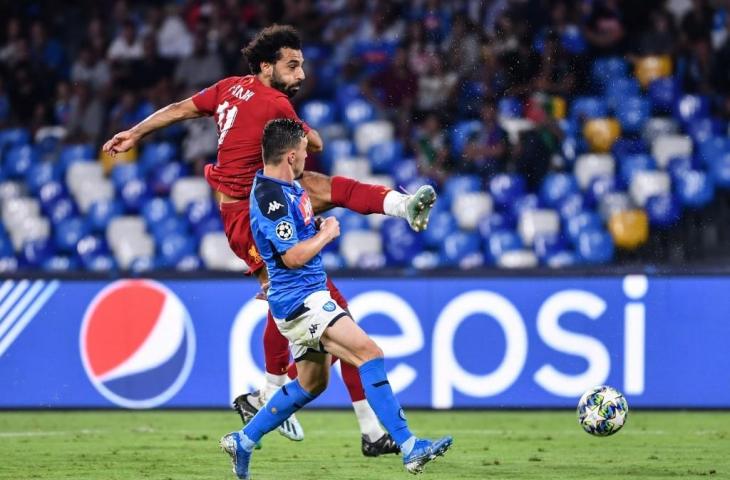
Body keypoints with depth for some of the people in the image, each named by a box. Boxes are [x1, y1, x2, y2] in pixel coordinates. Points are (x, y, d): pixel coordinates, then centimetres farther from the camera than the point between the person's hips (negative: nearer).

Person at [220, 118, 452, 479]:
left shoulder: (287, 186, 11)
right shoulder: (270, 198, -20)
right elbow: (293, 256, -24)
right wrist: (326, 234, -11)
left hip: (309, 298, 11)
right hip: (299, 301, -11)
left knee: (312, 383, 20)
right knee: (369, 353, -20)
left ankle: (243, 441, 29)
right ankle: (409, 447, -26)